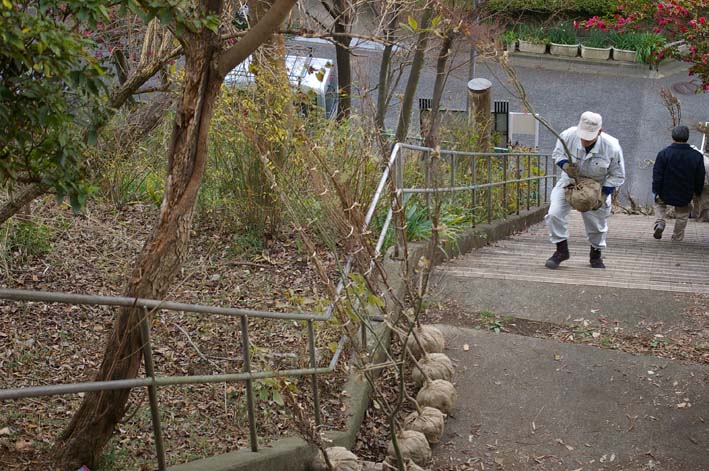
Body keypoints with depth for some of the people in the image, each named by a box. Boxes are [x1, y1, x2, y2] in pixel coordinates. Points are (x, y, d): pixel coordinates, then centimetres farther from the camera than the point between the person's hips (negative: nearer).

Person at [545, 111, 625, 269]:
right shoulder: (567, 136, -27)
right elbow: (557, 153, -4)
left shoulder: (612, 147, -29)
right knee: (554, 213, -15)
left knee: (597, 223, 13)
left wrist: (602, 195, -22)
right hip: (570, 181, 1)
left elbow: (617, 176, -14)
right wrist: (565, 165, -26)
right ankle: (561, 250, 5)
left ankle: (596, 255, 40)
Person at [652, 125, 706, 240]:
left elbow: (657, 175, -12)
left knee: (659, 204, 27)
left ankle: (659, 223, 5)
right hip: (685, 196, 1)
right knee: (682, 214, 22)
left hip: (665, 193, -1)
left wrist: (656, 192, -5)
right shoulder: (697, 156, -9)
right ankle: (677, 237, 25)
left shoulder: (663, 153, -15)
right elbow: (700, 178, -1)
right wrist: (698, 192, 14)